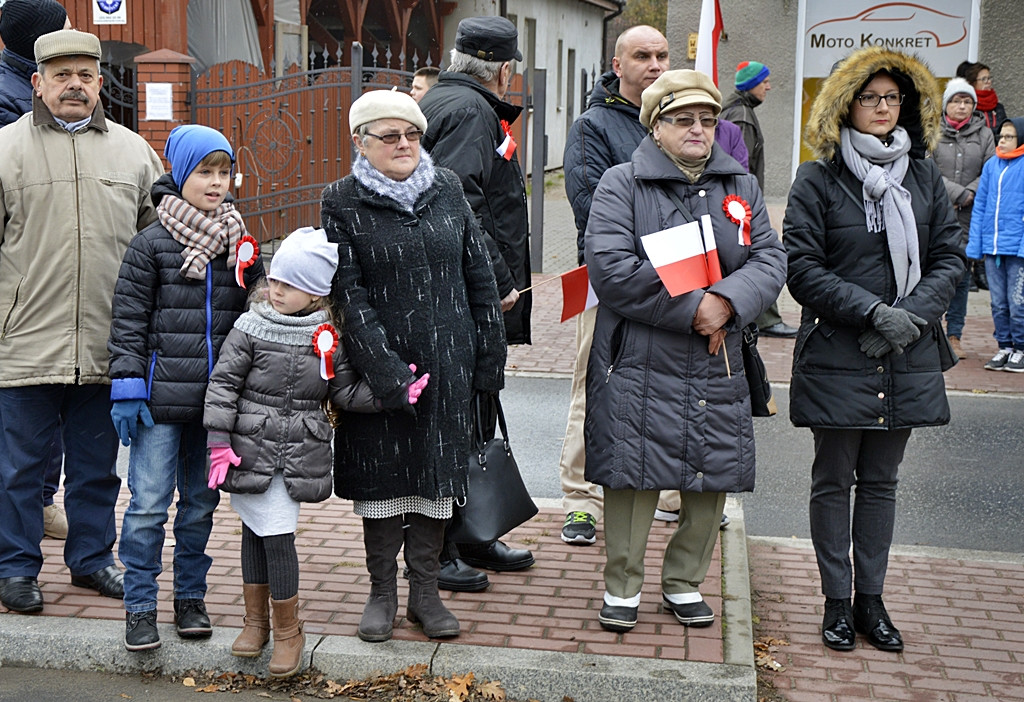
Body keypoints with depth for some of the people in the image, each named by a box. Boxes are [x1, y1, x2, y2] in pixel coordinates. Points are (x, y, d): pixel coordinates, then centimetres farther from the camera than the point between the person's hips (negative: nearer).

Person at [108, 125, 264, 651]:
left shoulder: (240, 244, 9)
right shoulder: (150, 245, -3)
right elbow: (128, 321, -3)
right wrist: (127, 389, -9)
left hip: (218, 400, 4)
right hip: (161, 400, -4)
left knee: (201, 504, 13)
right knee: (148, 504, -2)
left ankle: (190, 597, 26)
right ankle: (140, 607, 9)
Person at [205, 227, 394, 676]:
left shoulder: (330, 339, 2)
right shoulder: (251, 328, -2)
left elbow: (347, 393, 8)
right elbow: (223, 384, -2)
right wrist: (219, 442, -6)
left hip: (299, 454, 0)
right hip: (251, 449, 0)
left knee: (277, 537, -3)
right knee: (256, 533, 9)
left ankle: (287, 630, 14)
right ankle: (255, 620, 27)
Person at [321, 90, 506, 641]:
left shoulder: (447, 190, 6)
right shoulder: (343, 202, -3)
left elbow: (479, 277, 9)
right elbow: (349, 293, -10)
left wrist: (490, 357, 5)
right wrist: (385, 367, -17)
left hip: (447, 362, 3)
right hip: (379, 363, -2)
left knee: (438, 474, 8)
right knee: (381, 475, 6)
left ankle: (425, 591, 22)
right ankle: (382, 592, 21)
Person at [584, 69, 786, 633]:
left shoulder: (742, 187, 13)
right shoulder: (621, 185, -2)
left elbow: (770, 261, 3)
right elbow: (610, 269, -15)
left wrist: (728, 300, -18)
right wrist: (692, 308, -18)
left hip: (717, 373, 5)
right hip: (639, 369, -4)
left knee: (713, 481, 10)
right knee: (633, 479, -1)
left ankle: (685, 584, 28)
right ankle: (622, 586, 17)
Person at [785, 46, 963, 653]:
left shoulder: (924, 178, 7)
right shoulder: (819, 181, -4)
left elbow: (950, 257, 5)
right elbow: (802, 267, -9)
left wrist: (913, 313, -12)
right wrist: (872, 312, -18)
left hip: (907, 358, 3)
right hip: (837, 353, -3)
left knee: (881, 481, 12)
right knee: (834, 480, 6)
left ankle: (871, 599, 22)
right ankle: (838, 601, 17)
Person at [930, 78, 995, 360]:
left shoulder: (983, 134, 10)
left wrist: (970, 194, -9)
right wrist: (958, 192, -12)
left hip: (969, 215, 2)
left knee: (962, 274, 5)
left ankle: (954, 335, 12)